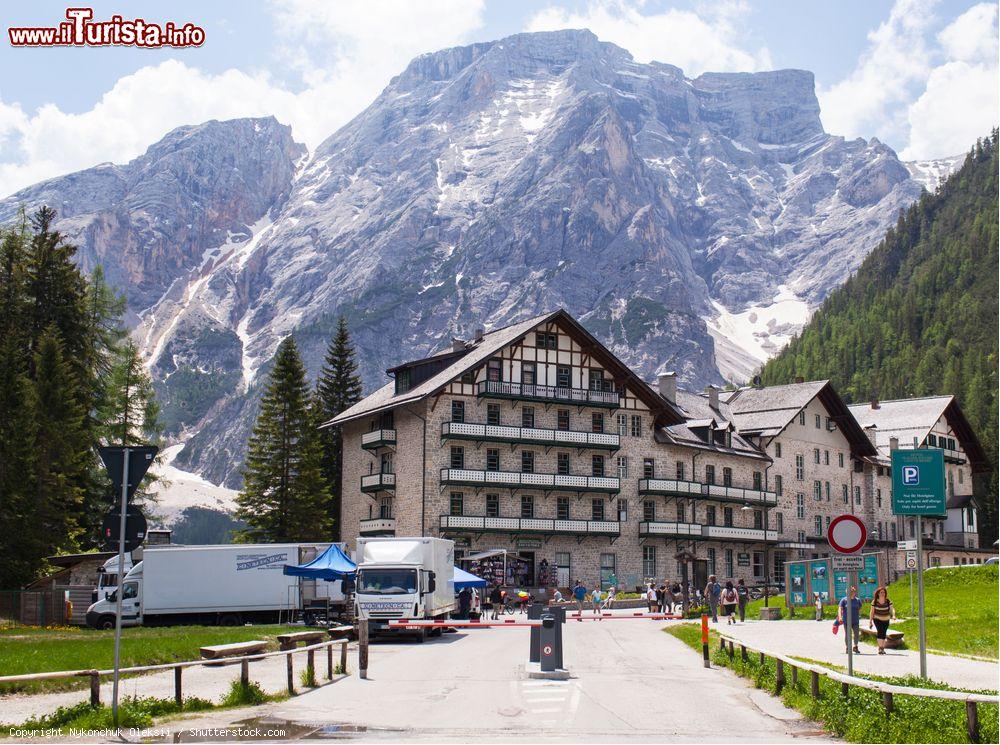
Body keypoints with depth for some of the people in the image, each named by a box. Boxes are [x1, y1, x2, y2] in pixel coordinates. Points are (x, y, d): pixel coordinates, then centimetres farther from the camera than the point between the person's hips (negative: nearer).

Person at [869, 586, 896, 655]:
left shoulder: (888, 601, -7)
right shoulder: (874, 601, -9)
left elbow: (892, 609, -16)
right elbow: (872, 612, -5)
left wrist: (893, 615, -37)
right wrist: (870, 621, -5)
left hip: (886, 620, 2)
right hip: (877, 619, -2)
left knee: (883, 634, 8)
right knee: (880, 631, -22)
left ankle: (882, 648, 23)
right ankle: (880, 647, -22)